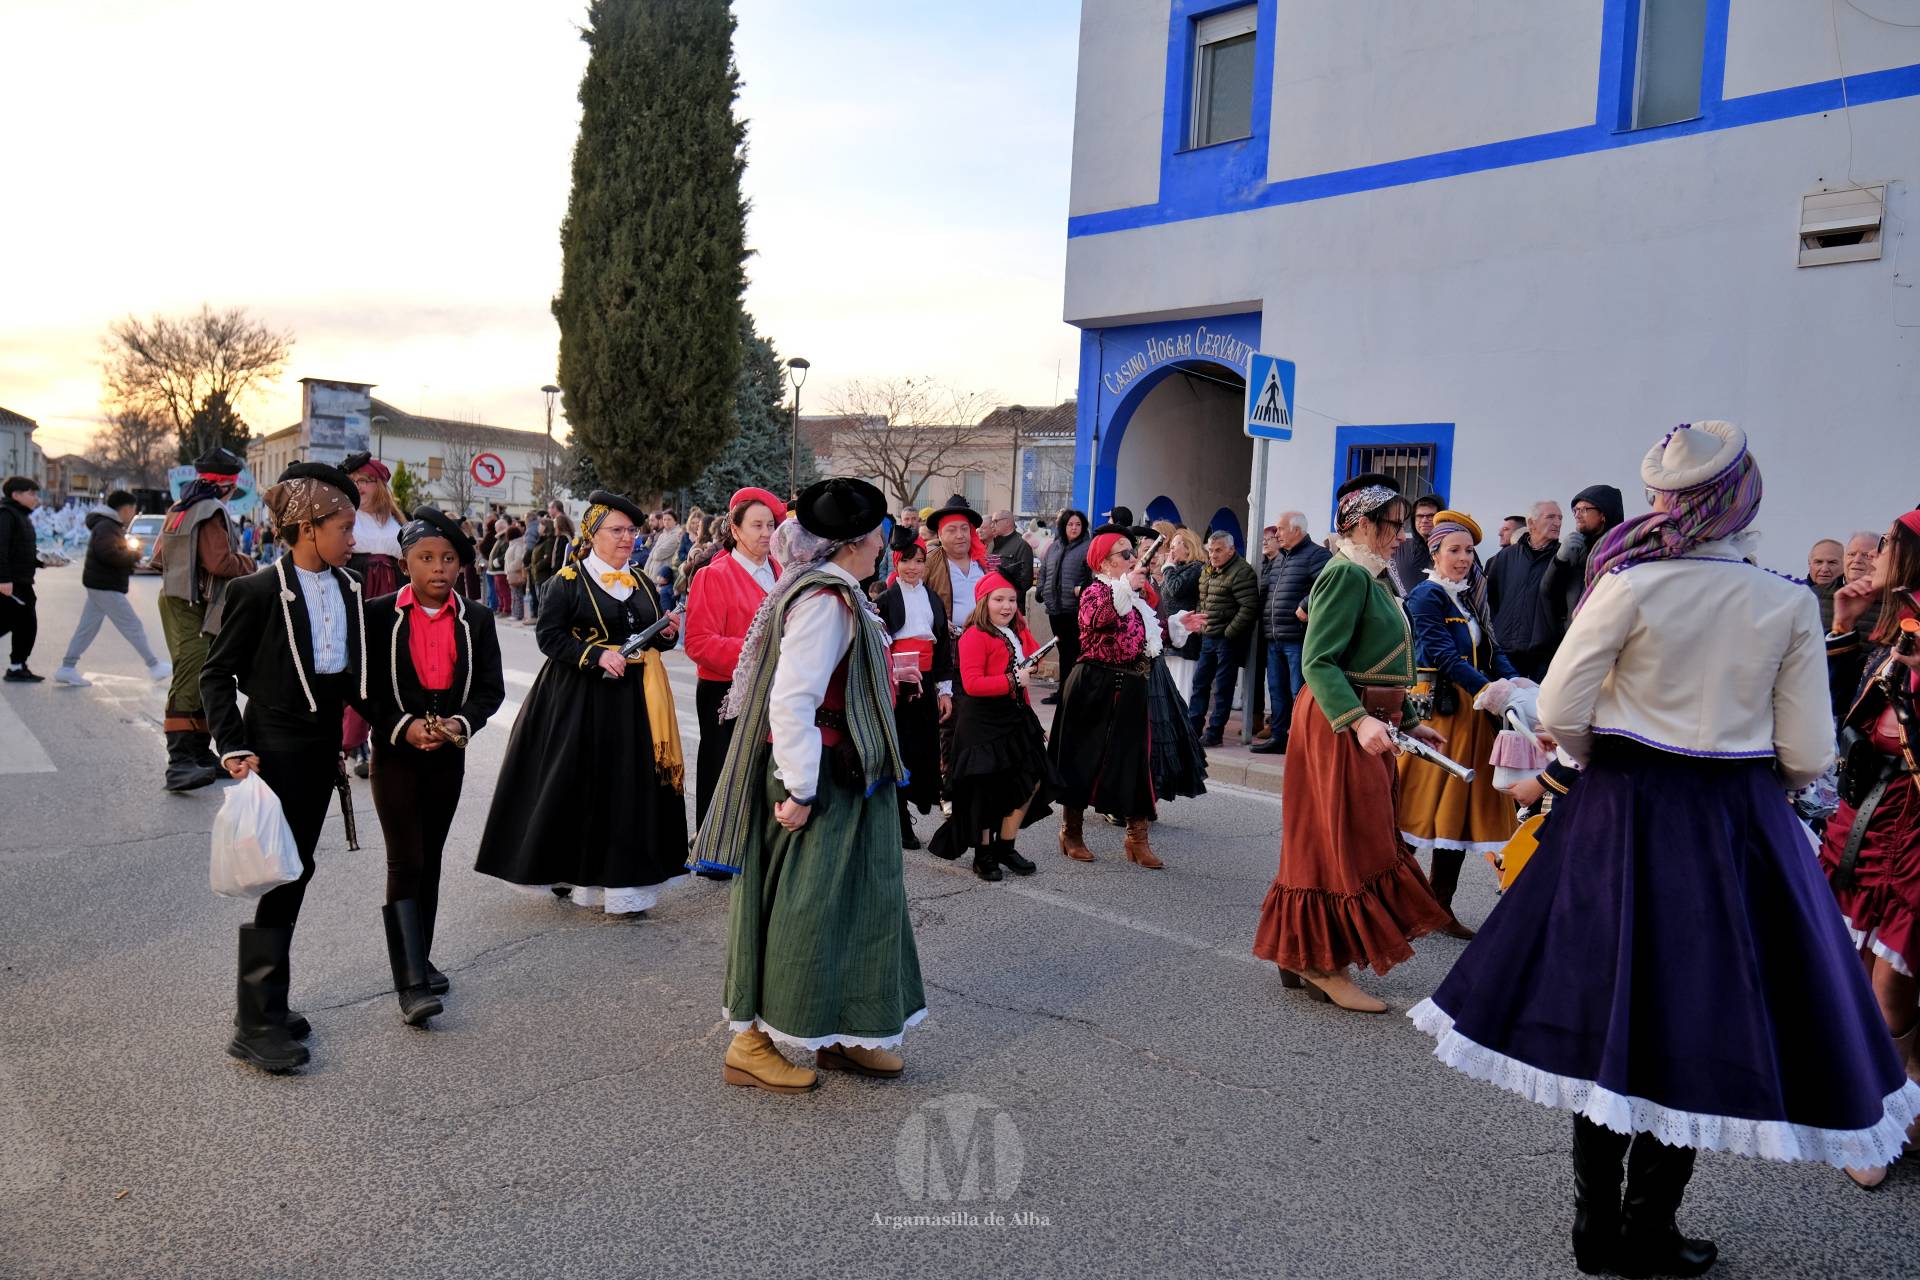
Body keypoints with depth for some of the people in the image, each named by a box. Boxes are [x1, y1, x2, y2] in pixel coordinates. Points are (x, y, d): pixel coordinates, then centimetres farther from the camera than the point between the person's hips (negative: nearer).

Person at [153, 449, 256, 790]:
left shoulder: (178, 509, 16)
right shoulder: (212, 512, -13)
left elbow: (159, 554, 23)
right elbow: (219, 563, -21)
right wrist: (249, 564, -4)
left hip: (175, 599, 10)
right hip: (194, 608, -10)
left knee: (204, 683, 15)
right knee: (191, 681, -14)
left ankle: (200, 755, 21)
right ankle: (180, 762, -18)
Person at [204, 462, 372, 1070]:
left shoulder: (348, 588, 5)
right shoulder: (258, 592, -13)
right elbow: (216, 674, -8)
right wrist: (234, 746, -16)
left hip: (325, 744, 7)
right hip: (276, 746, -7)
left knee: (294, 872, 13)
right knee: (285, 872, -6)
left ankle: (264, 1002, 25)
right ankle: (257, 1022, 3)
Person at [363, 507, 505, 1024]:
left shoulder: (476, 620, 2)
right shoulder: (379, 614, -6)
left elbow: (491, 688, 3)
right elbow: (363, 686, -6)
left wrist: (460, 723, -15)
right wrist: (404, 727, -18)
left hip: (449, 755, 4)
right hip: (396, 754, -3)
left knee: (430, 860, 14)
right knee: (406, 861, -9)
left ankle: (418, 960, 28)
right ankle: (410, 983, -8)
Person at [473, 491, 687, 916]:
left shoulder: (642, 583, 14)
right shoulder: (570, 581, -3)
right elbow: (548, 635, -8)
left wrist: (667, 633, -2)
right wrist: (596, 654, -19)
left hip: (633, 698, 5)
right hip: (580, 700, -5)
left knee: (631, 786, 3)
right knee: (580, 787, -2)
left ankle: (621, 880, 12)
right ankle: (571, 873, 12)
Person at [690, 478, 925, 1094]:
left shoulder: (833, 593, 12)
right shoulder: (824, 601, -20)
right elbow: (791, 701, -26)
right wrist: (799, 790, -24)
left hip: (845, 781, 10)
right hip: (820, 780, -10)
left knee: (856, 902, 16)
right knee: (800, 908, 0)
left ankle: (840, 1035, 28)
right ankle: (751, 1043, 13)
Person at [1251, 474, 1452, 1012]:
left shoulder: (1371, 577, 15)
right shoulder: (1346, 574, -15)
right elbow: (1318, 662, -23)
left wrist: (1408, 720, 20)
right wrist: (1359, 721, -33)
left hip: (1368, 721, 9)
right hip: (1340, 724, -9)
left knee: (1323, 842, 13)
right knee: (1350, 842, -3)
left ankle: (1301, 954, 22)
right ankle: (1326, 966, 6)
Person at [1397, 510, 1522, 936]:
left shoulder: (1472, 596, 16)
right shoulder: (1426, 596, -8)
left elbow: (1491, 649, 8)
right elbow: (1444, 655, -18)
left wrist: (1512, 680, -11)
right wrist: (1488, 688, -27)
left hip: (1471, 712, 8)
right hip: (1436, 708, -7)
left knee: (1462, 809, 8)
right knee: (1425, 804, -5)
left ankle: (1440, 905, 15)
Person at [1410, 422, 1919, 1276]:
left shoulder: (1632, 584, -9)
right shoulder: (1791, 604, -4)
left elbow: (1559, 712, -10)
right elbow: (1806, 756, -3)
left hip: (1622, 819, -1)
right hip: (1741, 826, 1)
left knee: (1609, 1018, 10)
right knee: (1703, 1025, 12)